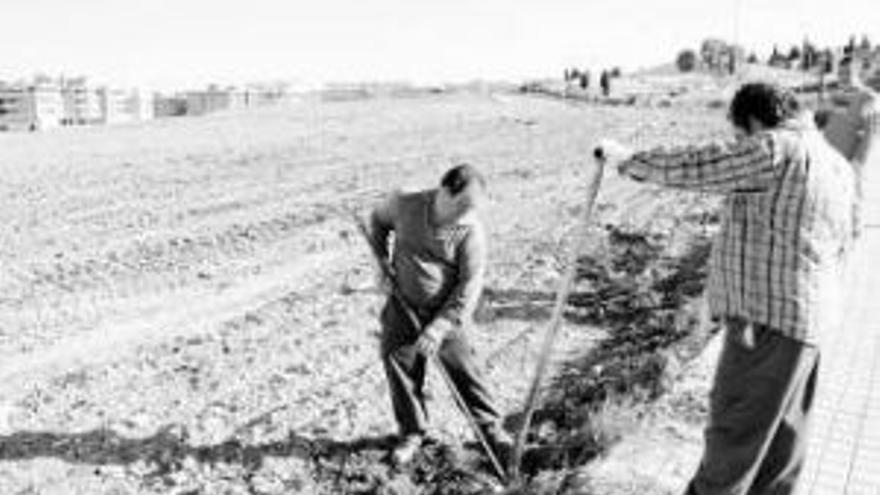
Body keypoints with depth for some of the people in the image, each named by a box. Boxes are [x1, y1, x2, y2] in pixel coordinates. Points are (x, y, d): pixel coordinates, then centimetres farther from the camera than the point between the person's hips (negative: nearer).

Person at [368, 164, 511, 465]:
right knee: (400, 369, 8)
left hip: (447, 313, -2)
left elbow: (470, 286, -18)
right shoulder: (404, 206, -12)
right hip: (403, 307, 3)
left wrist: (440, 327, -23)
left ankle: (490, 427, 25)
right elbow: (378, 219, 12)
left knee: (462, 371, 3)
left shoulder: (471, 231, -18)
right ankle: (412, 433, 29)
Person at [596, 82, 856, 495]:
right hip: (807, 317, 10)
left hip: (769, 318, -10)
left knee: (735, 430, 2)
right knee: (781, 431, 19)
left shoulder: (775, 149, -14)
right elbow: (840, 243, 22)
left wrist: (629, 160, -1)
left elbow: (694, 166, -13)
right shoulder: (837, 164, 16)